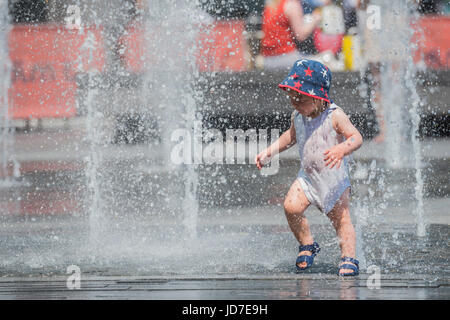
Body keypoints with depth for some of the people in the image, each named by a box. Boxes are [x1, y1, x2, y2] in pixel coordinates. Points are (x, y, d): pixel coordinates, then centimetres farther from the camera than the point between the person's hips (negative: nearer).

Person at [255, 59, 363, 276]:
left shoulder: (334, 116, -17)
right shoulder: (297, 116, 1)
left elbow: (356, 137, -24)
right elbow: (291, 136, 22)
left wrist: (342, 149, -45)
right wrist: (268, 152, 16)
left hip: (334, 177, -4)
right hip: (307, 176, 4)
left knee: (341, 219, -2)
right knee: (291, 206, -16)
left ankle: (349, 258, 6)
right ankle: (307, 245, 2)